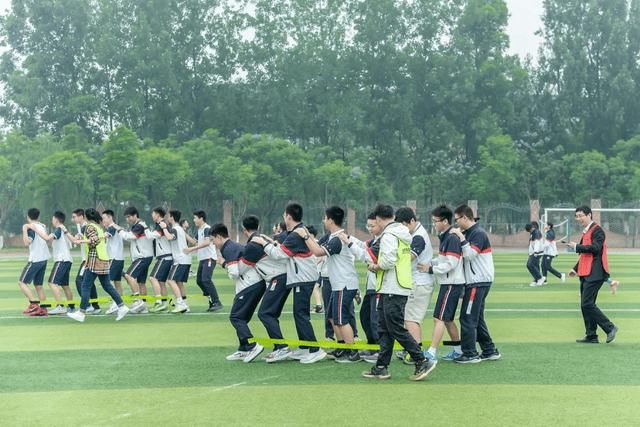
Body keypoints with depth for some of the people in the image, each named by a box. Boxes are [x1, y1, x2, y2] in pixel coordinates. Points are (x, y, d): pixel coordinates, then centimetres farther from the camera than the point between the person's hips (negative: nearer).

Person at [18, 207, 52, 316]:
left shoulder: (31, 227, -11)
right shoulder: (42, 226, 13)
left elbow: (27, 242, -23)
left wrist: (24, 229, -17)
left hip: (35, 260, -8)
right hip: (44, 259, 8)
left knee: (22, 282, -2)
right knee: (38, 285, 11)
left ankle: (34, 304, -14)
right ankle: (43, 309, 6)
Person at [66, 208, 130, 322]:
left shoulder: (90, 227, -8)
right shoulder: (98, 226, 18)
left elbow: (95, 240, -19)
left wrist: (82, 240, -21)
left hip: (95, 260, -9)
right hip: (103, 260, 9)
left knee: (86, 286, -5)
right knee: (107, 285, 11)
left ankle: (81, 313, -4)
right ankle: (122, 307, 6)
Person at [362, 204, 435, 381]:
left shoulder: (389, 235, -13)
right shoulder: (404, 235, 17)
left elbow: (389, 261, -24)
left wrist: (374, 267, -4)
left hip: (392, 290, -10)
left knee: (397, 329, -6)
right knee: (384, 329, 12)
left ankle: (423, 361, -4)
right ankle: (381, 367, 15)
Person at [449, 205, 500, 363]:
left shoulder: (478, 234, -14)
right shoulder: (469, 233, 16)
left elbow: (470, 254, -23)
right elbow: (464, 256, 17)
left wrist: (461, 237, -21)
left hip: (478, 283, -10)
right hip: (476, 282, 10)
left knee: (467, 318, -7)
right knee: (477, 318, 14)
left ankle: (470, 354, 0)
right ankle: (490, 351, 20)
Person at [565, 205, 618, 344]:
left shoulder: (597, 230, -9)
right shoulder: (586, 231, 20)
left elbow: (595, 248, -23)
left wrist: (577, 247, -14)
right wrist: (575, 269, 21)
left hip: (595, 274, -10)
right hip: (586, 274, 10)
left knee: (587, 304, -14)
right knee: (586, 305, 9)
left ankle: (610, 328, -5)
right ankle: (591, 336, 14)